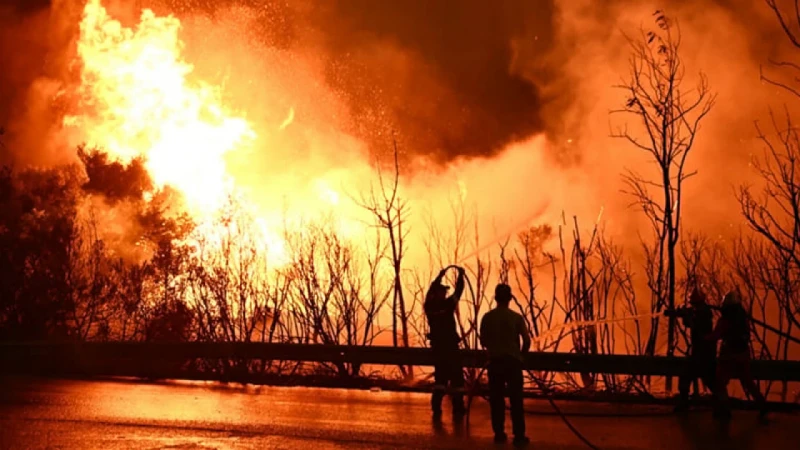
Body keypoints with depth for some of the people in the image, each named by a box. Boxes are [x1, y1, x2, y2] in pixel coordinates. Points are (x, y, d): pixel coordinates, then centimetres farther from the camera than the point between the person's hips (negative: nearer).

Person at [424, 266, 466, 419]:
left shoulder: (429, 306, 0)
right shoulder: (447, 305, -14)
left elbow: (431, 290, 15)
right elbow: (458, 292, -4)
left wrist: (439, 276, 23)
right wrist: (460, 275, 7)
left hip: (437, 345, 6)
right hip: (450, 346, -6)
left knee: (440, 375, 15)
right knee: (456, 377, 4)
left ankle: (436, 407, 6)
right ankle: (458, 409, 6)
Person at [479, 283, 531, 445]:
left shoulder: (487, 317, -1)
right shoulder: (516, 317, -6)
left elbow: (483, 342, 6)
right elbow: (527, 340, -8)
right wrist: (521, 354, 10)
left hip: (495, 361, 2)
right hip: (513, 361, -1)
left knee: (496, 399, 9)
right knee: (516, 400, 2)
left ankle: (499, 433, 10)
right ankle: (519, 435, 1)